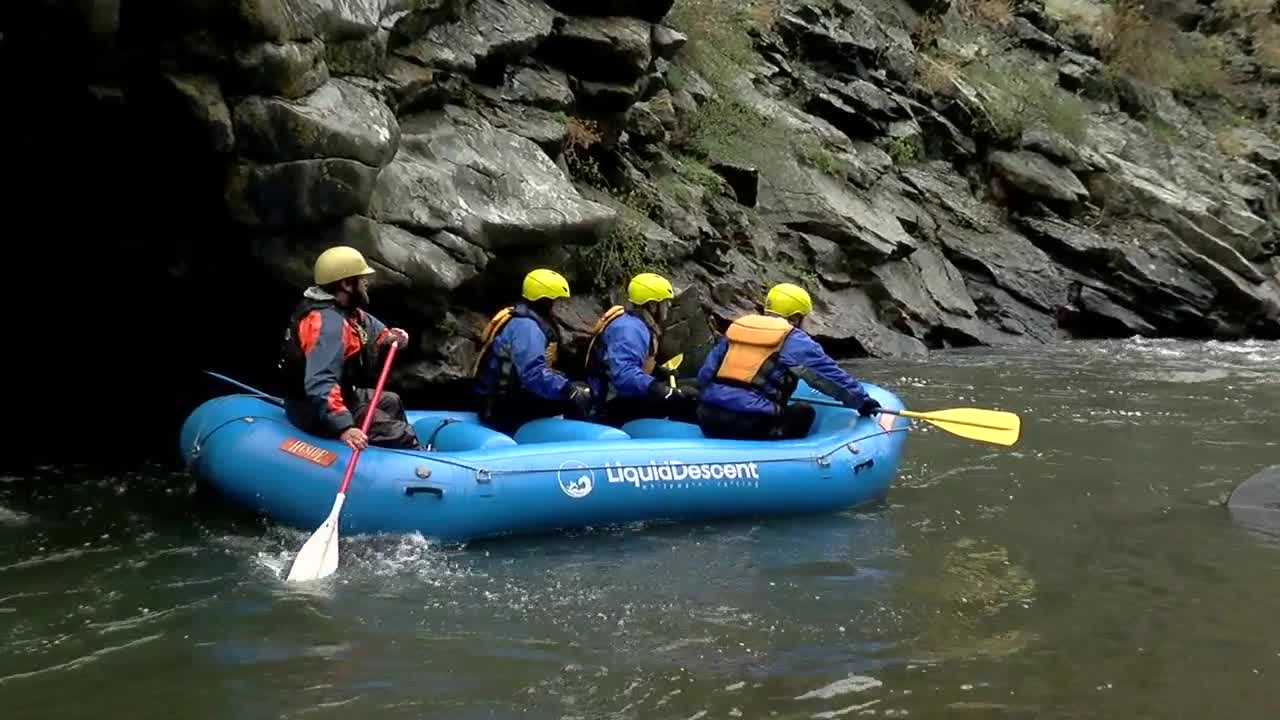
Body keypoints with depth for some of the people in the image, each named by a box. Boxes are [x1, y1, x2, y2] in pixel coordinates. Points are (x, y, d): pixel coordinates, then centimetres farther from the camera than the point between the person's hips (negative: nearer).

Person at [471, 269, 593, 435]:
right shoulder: (526, 326, -19)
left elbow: (535, 370, 15)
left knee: (578, 390, 14)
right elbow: (534, 375, -30)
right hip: (504, 409, -10)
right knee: (578, 397, -17)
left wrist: (567, 385, 7)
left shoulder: (521, 319, 13)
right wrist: (569, 391, -28)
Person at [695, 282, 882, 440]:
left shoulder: (735, 328, 21)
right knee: (804, 412, 15)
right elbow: (831, 375, 8)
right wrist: (862, 400, 21)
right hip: (750, 426, -5)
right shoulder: (794, 341, 5)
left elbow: (704, 375, 22)